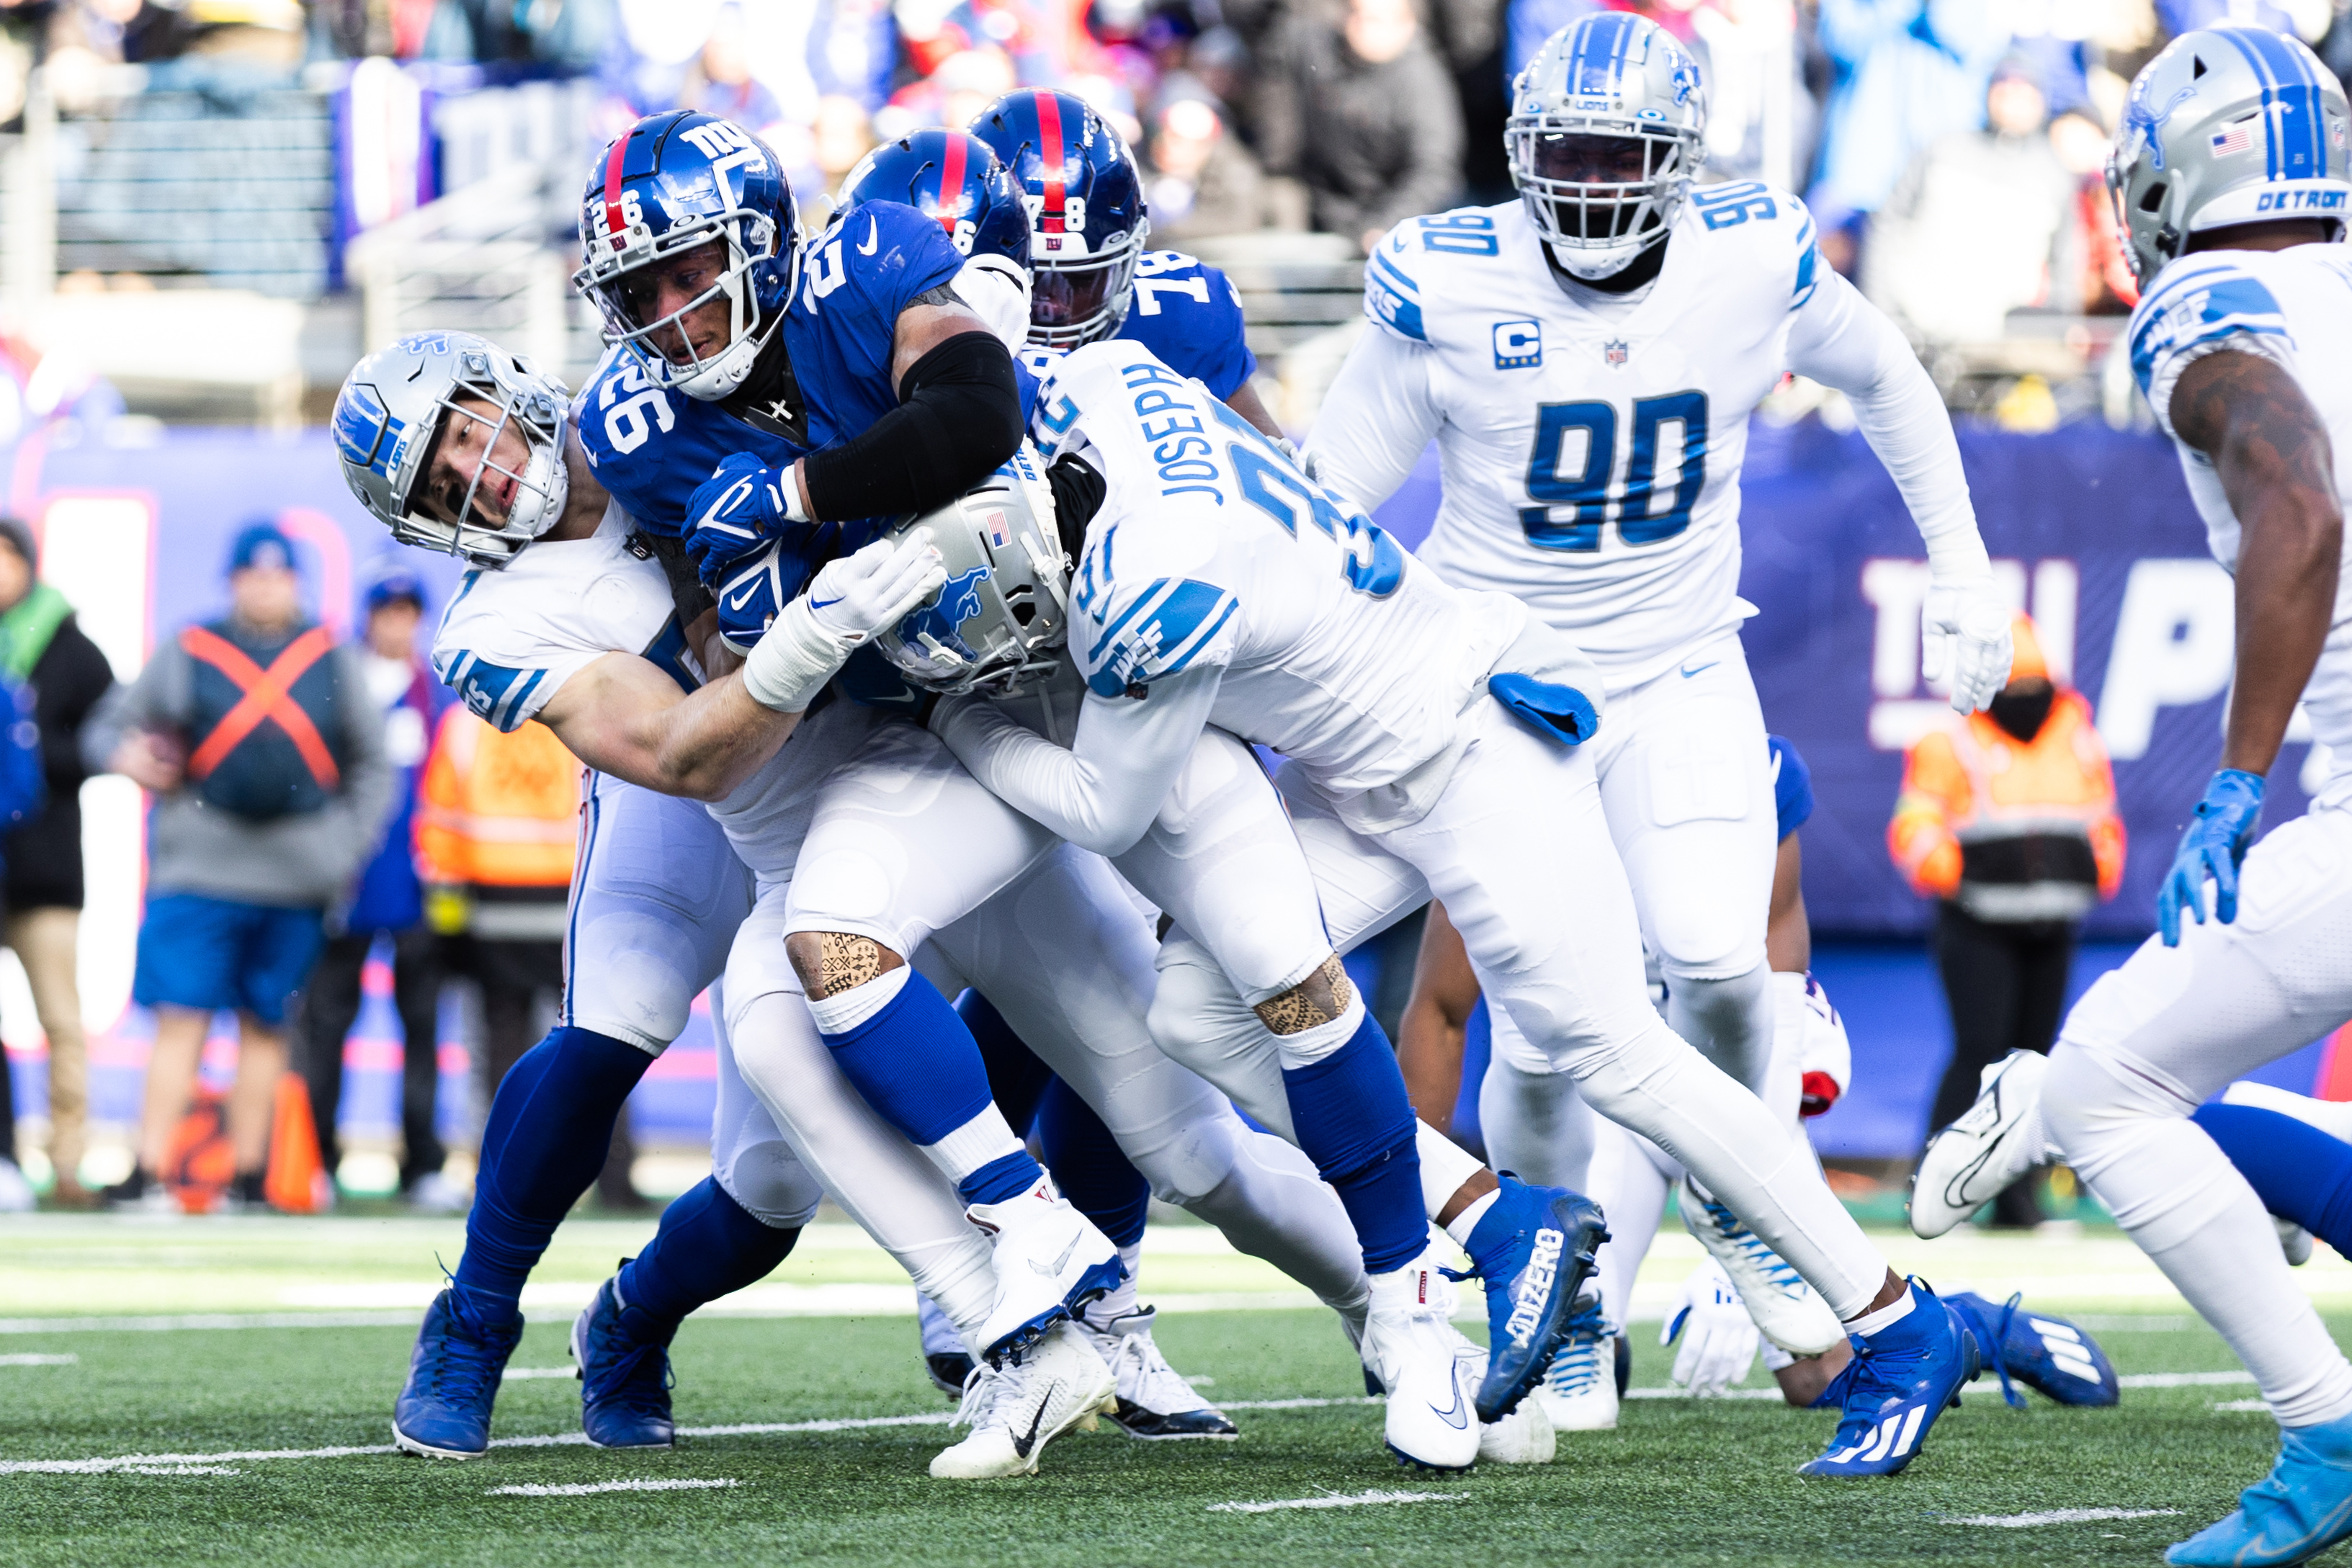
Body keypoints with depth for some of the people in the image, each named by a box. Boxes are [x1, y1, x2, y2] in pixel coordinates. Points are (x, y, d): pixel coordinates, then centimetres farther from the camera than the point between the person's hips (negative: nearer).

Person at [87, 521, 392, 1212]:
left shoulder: (334, 659, 10)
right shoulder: (187, 654, 5)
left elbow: (373, 765, 15)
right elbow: (109, 724, 11)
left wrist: (351, 851, 5)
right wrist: (124, 756, -12)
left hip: (299, 876, 2)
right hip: (199, 867, -2)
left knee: (266, 1026, 7)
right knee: (180, 1017, -10)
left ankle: (249, 1180, 12)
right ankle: (149, 1174, -12)